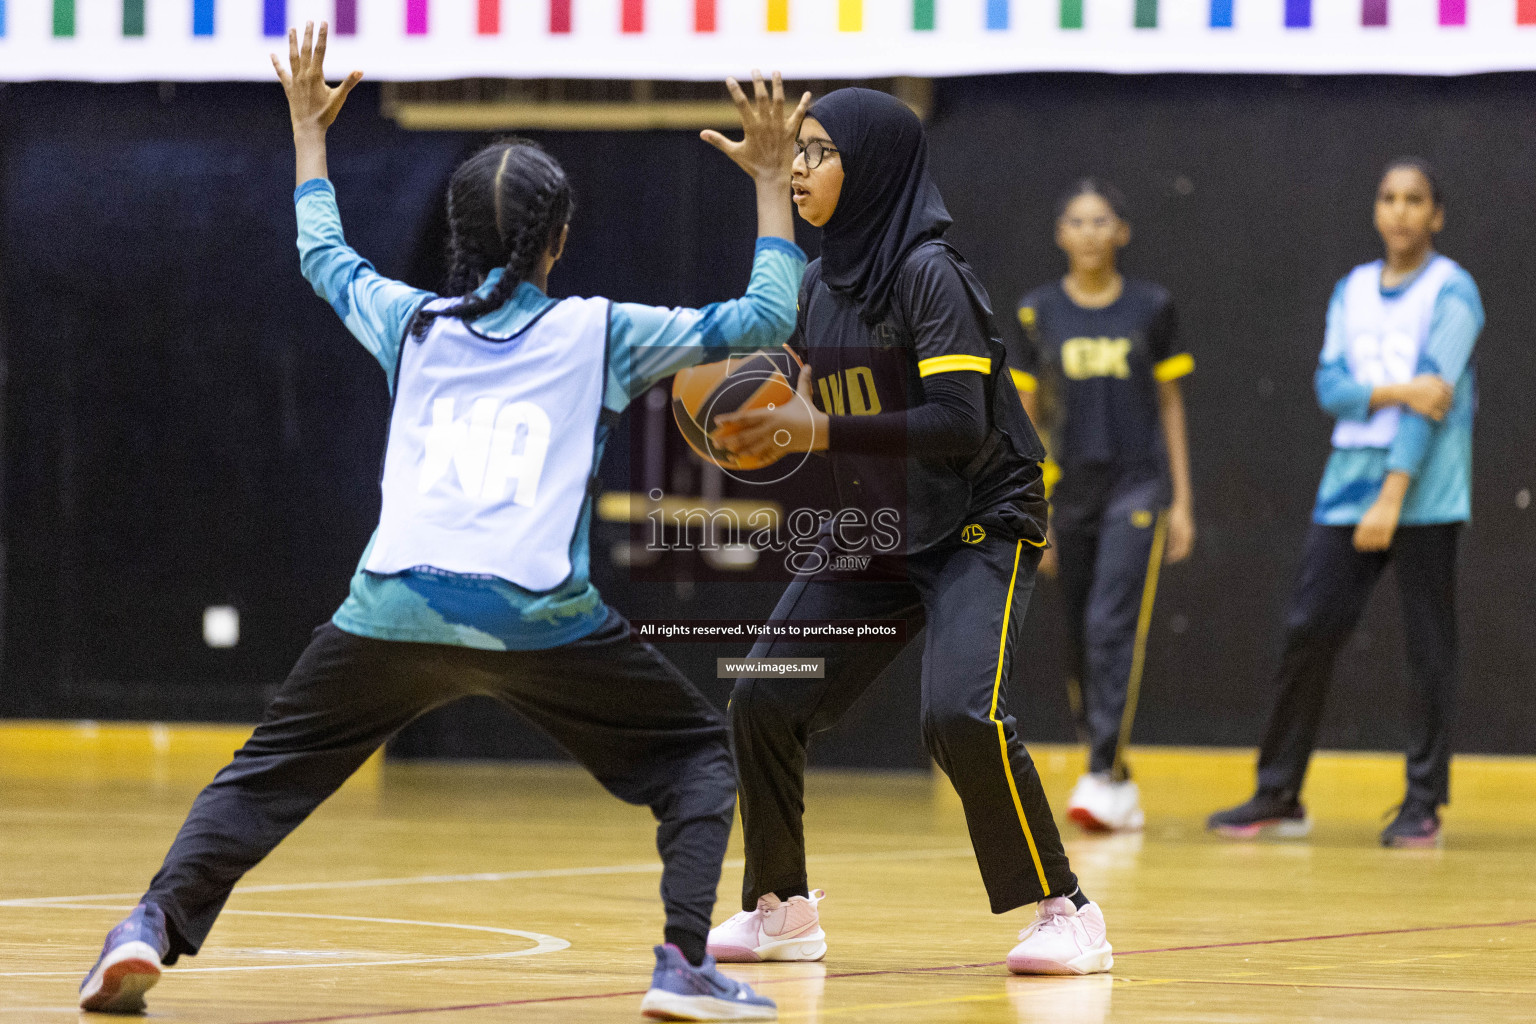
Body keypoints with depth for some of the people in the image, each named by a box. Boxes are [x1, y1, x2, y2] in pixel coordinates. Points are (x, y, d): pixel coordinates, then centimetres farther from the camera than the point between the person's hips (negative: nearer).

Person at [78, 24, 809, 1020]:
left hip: (394, 608, 2)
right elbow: (764, 319, 14)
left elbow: (324, 255, 39)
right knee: (697, 753, 15)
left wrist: (309, 130, 51)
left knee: (266, 774, 16)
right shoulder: (600, 333, 11)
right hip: (540, 618, -2)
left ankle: (157, 924, -6)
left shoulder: (412, 324, 18)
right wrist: (772, 182, 24)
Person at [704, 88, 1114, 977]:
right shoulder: (821, 282, 6)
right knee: (764, 703, 1)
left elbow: (960, 424, -25)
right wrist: (772, 428, -3)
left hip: (979, 524, -8)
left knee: (962, 714, -26)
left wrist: (822, 431, -26)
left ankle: (1066, 912, -12)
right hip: (874, 534, 8)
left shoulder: (930, 275, -18)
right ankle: (781, 909, 19)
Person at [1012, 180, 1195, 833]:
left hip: (1138, 485, -3)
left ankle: (1104, 777, -20)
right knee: (1080, 645, 5)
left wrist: (1182, 502, 3)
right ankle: (1119, 787, 16)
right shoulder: (1038, 313, 5)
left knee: (1113, 626, -17)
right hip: (1071, 488, 3)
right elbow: (1026, 415, 9)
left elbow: (1170, 405, 6)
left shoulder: (1150, 308, 1)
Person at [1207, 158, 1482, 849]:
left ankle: (1424, 803, 5)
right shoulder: (1353, 291, 14)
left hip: (1423, 493, -5)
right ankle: (1279, 795, 7)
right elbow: (1331, 385, 4)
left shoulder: (1451, 292, -3)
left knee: (1427, 645, -2)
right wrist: (1397, 390, -16)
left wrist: (1393, 495, -19)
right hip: (1348, 482, 5)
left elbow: (1434, 394, -12)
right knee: (1310, 630, 1)